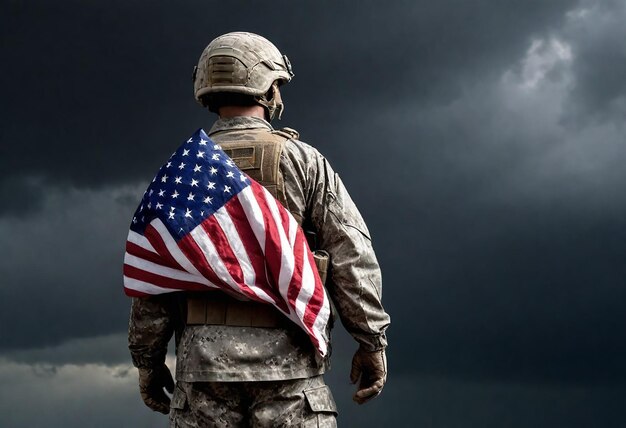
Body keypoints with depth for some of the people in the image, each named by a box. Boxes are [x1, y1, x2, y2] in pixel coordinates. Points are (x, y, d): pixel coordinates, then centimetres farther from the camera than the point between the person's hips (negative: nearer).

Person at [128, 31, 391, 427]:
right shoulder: (301, 159, 4)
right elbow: (351, 254, -3)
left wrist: (148, 359, 12)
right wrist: (372, 340, 1)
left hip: (205, 355, 2)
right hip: (284, 353, -2)